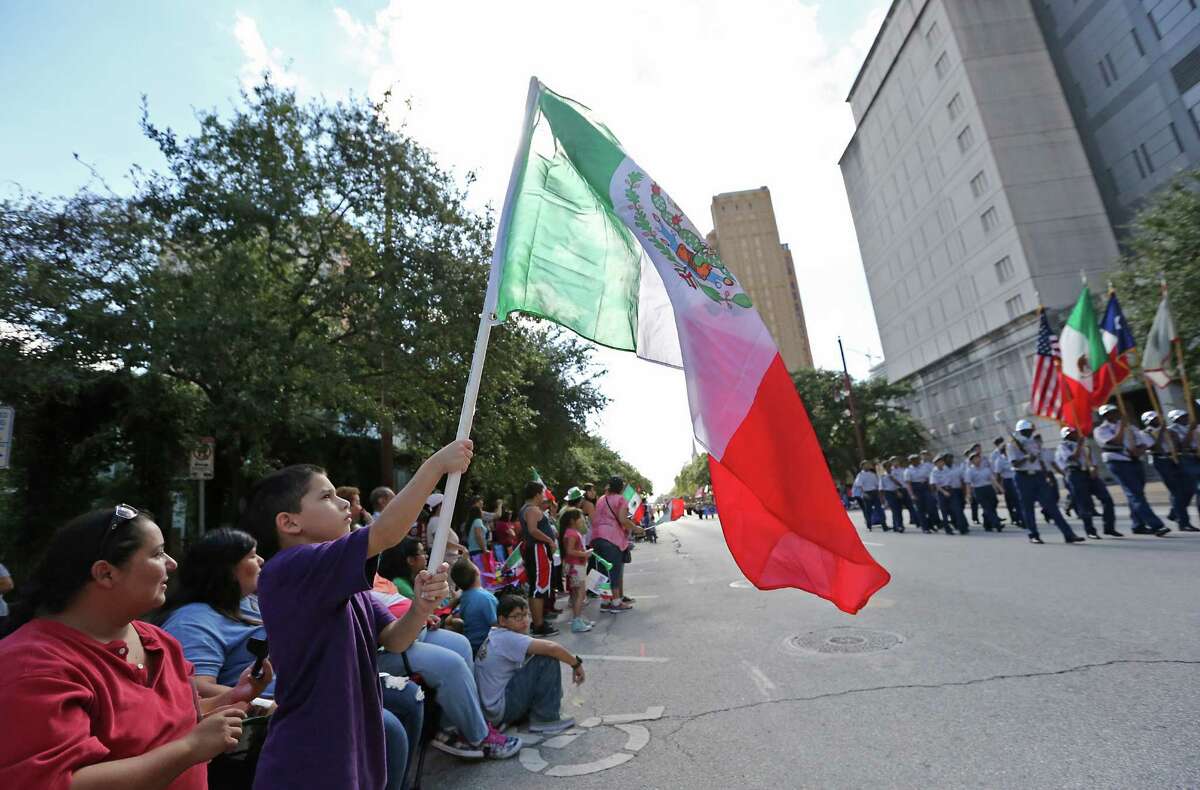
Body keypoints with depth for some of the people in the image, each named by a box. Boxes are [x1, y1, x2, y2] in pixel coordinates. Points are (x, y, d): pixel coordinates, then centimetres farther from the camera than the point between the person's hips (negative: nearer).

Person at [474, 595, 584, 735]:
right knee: (549, 659, -15)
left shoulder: (494, 636, 7)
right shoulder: (508, 638, -20)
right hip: (502, 710, -10)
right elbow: (551, 648, -29)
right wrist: (576, 663, -14)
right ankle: (545, 719, -5)